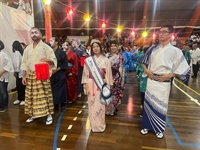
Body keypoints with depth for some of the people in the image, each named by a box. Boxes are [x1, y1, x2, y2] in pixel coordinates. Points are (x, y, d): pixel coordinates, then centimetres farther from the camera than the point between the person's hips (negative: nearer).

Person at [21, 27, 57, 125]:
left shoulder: (46, 47, -3)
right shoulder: (27, 49, 11)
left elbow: (54, 60, -7)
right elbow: (24, 63, 12)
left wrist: (47, 60, -29)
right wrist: (24, 76, 6)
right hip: (31, 76, 5)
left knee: (45, 95, -1)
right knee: (31, 96, 12)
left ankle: (49, 115, 10)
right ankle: (33, 114, 28)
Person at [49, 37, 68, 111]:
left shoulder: (61, 52, -6)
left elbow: (65, 65, -8)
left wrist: (57, 69, -16)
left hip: (60, 75, -4)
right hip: (51, 74, 4)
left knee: (61, 89, 2)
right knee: (53, 89, 7)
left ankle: (62, 104, 17)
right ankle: (55, 104, 23)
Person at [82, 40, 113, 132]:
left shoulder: (105, 60, 1)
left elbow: (108, 74, 1)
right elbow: (86, 74, 1)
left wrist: (108, 87, -1)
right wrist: (85, 86, -3)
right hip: (91, 85, 1)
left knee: (100, 106, 5)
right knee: (92, 105, 8)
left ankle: (100, 125, 24)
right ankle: (94, 125, 25)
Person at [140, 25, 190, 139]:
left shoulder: (175, 51, -5)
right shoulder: (153, 49, 5)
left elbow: (184, 68, -2)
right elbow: (144, 61, 17)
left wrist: (169, 75, -10)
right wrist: (146, 70, 0)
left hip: (163, 83, -3)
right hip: (151, 81, 3)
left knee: (161, 106, 7)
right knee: (148, 103, 11)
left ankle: (159, 129, 29)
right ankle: (147, 126, 29)